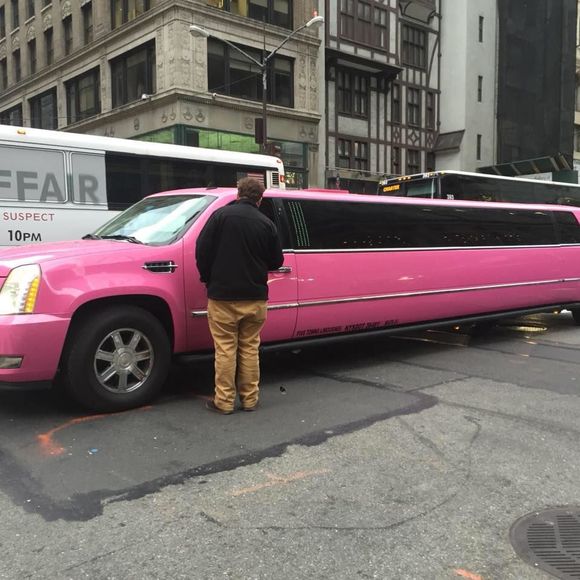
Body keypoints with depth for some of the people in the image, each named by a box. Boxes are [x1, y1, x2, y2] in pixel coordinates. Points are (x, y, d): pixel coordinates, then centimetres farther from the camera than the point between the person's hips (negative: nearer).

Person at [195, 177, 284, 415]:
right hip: (255, 297, 3)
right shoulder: (266, 223, 2)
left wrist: (208, 279, 7)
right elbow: (276, 261, 8)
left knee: (225, 349, 3)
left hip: (223, 295, -2)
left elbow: (202, 250, -7)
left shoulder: (221, 215, -6)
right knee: (250, 348, 11)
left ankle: (224, 401, 8)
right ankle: (250, 399, 16)